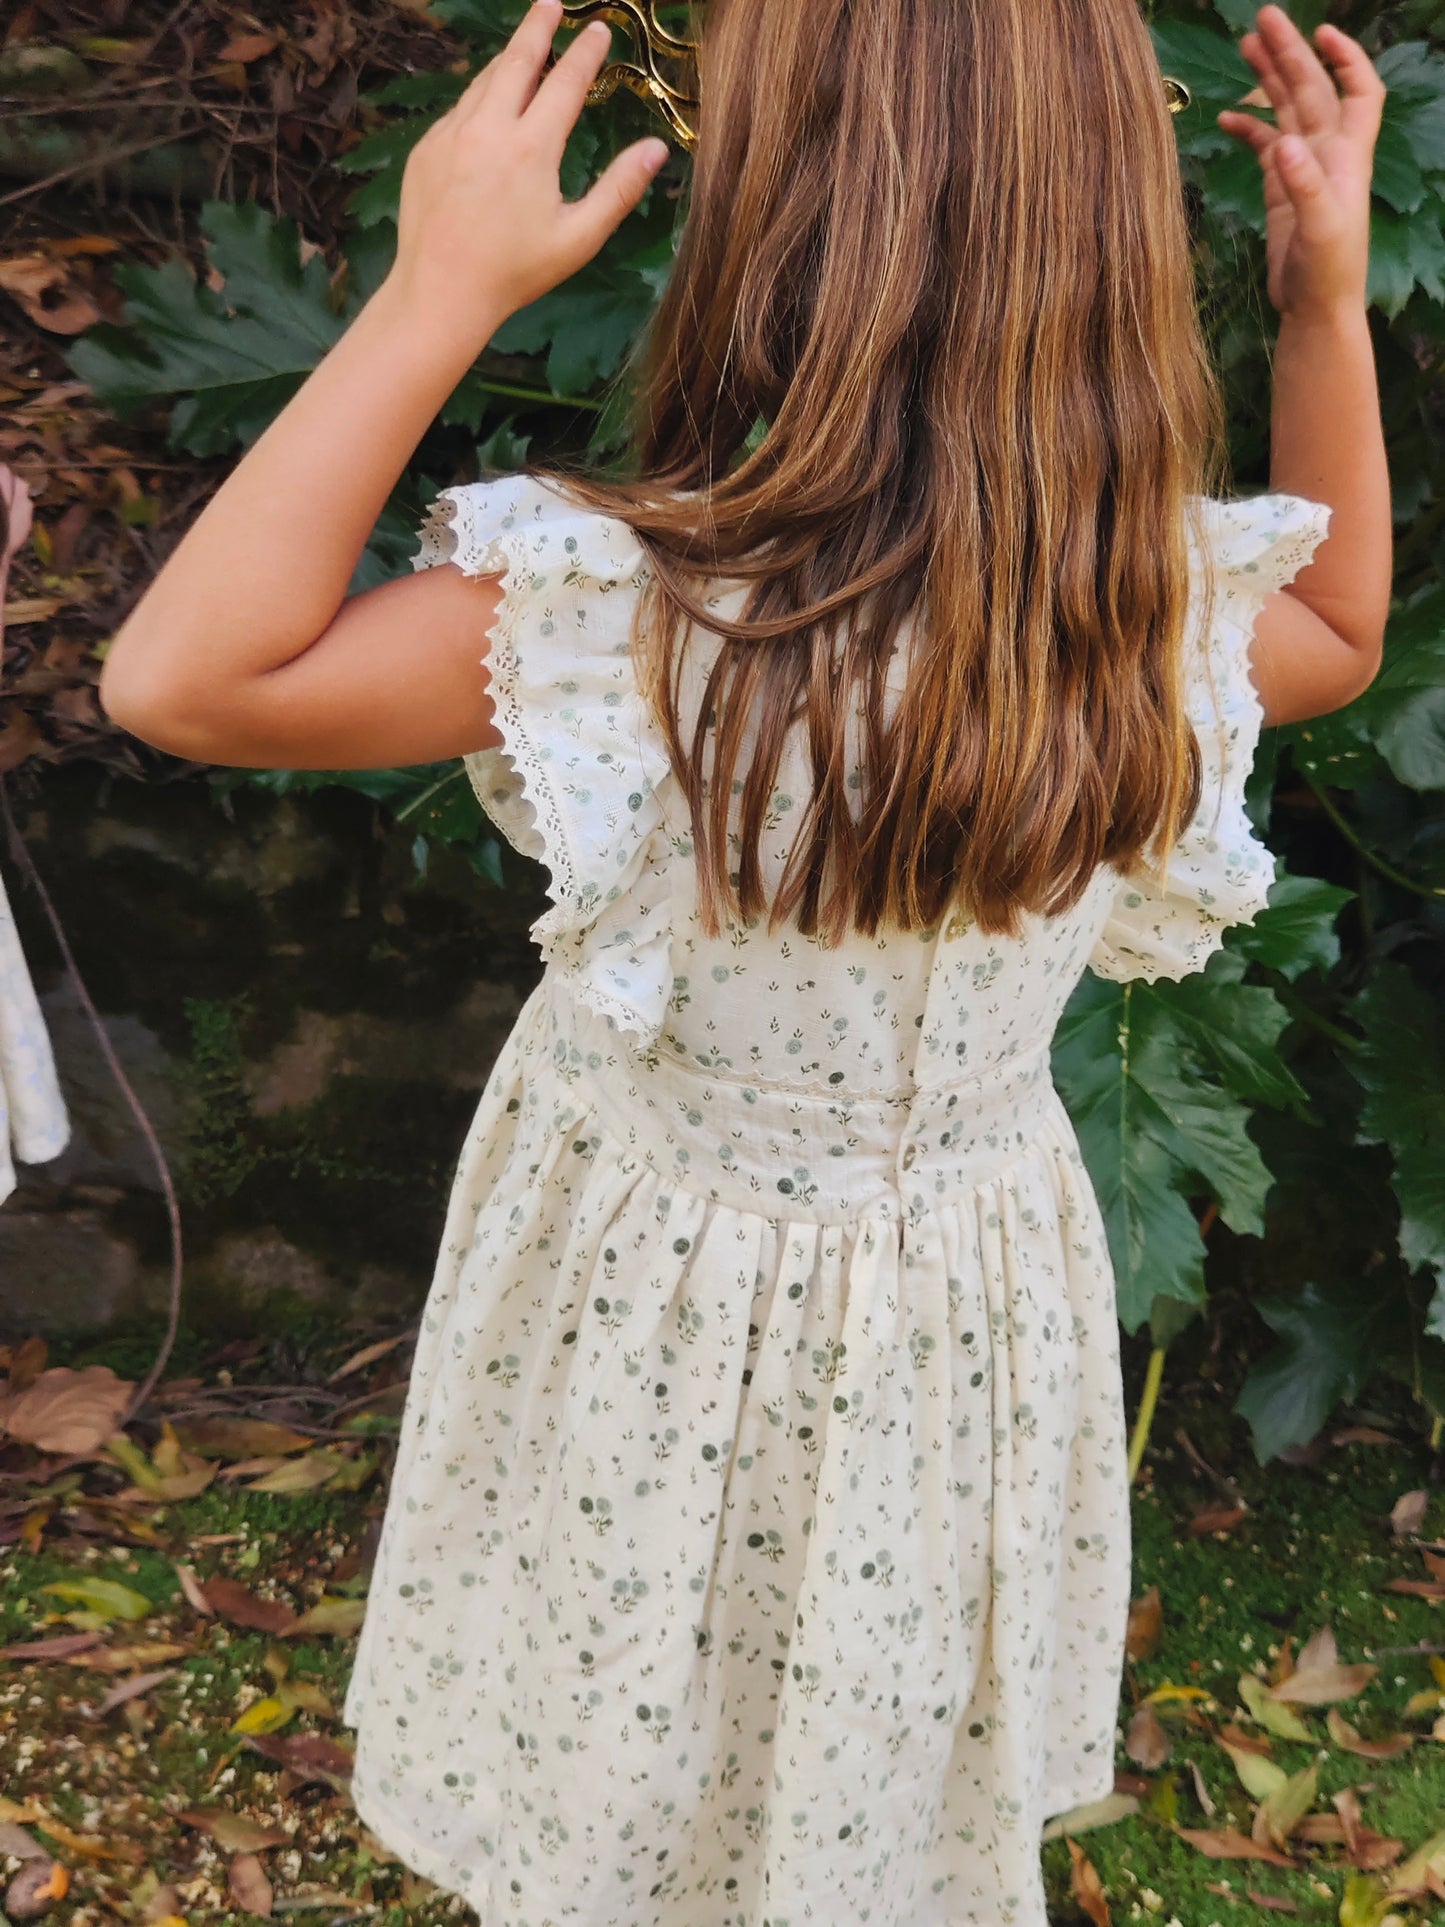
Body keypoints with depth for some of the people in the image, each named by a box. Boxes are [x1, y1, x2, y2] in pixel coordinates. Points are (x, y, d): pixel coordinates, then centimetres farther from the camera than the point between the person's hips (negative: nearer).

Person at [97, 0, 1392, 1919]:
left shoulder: (631, 604, -33)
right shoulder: (1171, 603, -17)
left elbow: (178, 677, -27)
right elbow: (1343, 635, 6)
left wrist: (438, 294, -28)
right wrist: (1331, 297, 0)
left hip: (672, 1308, -3)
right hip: (978, 1302, 4)